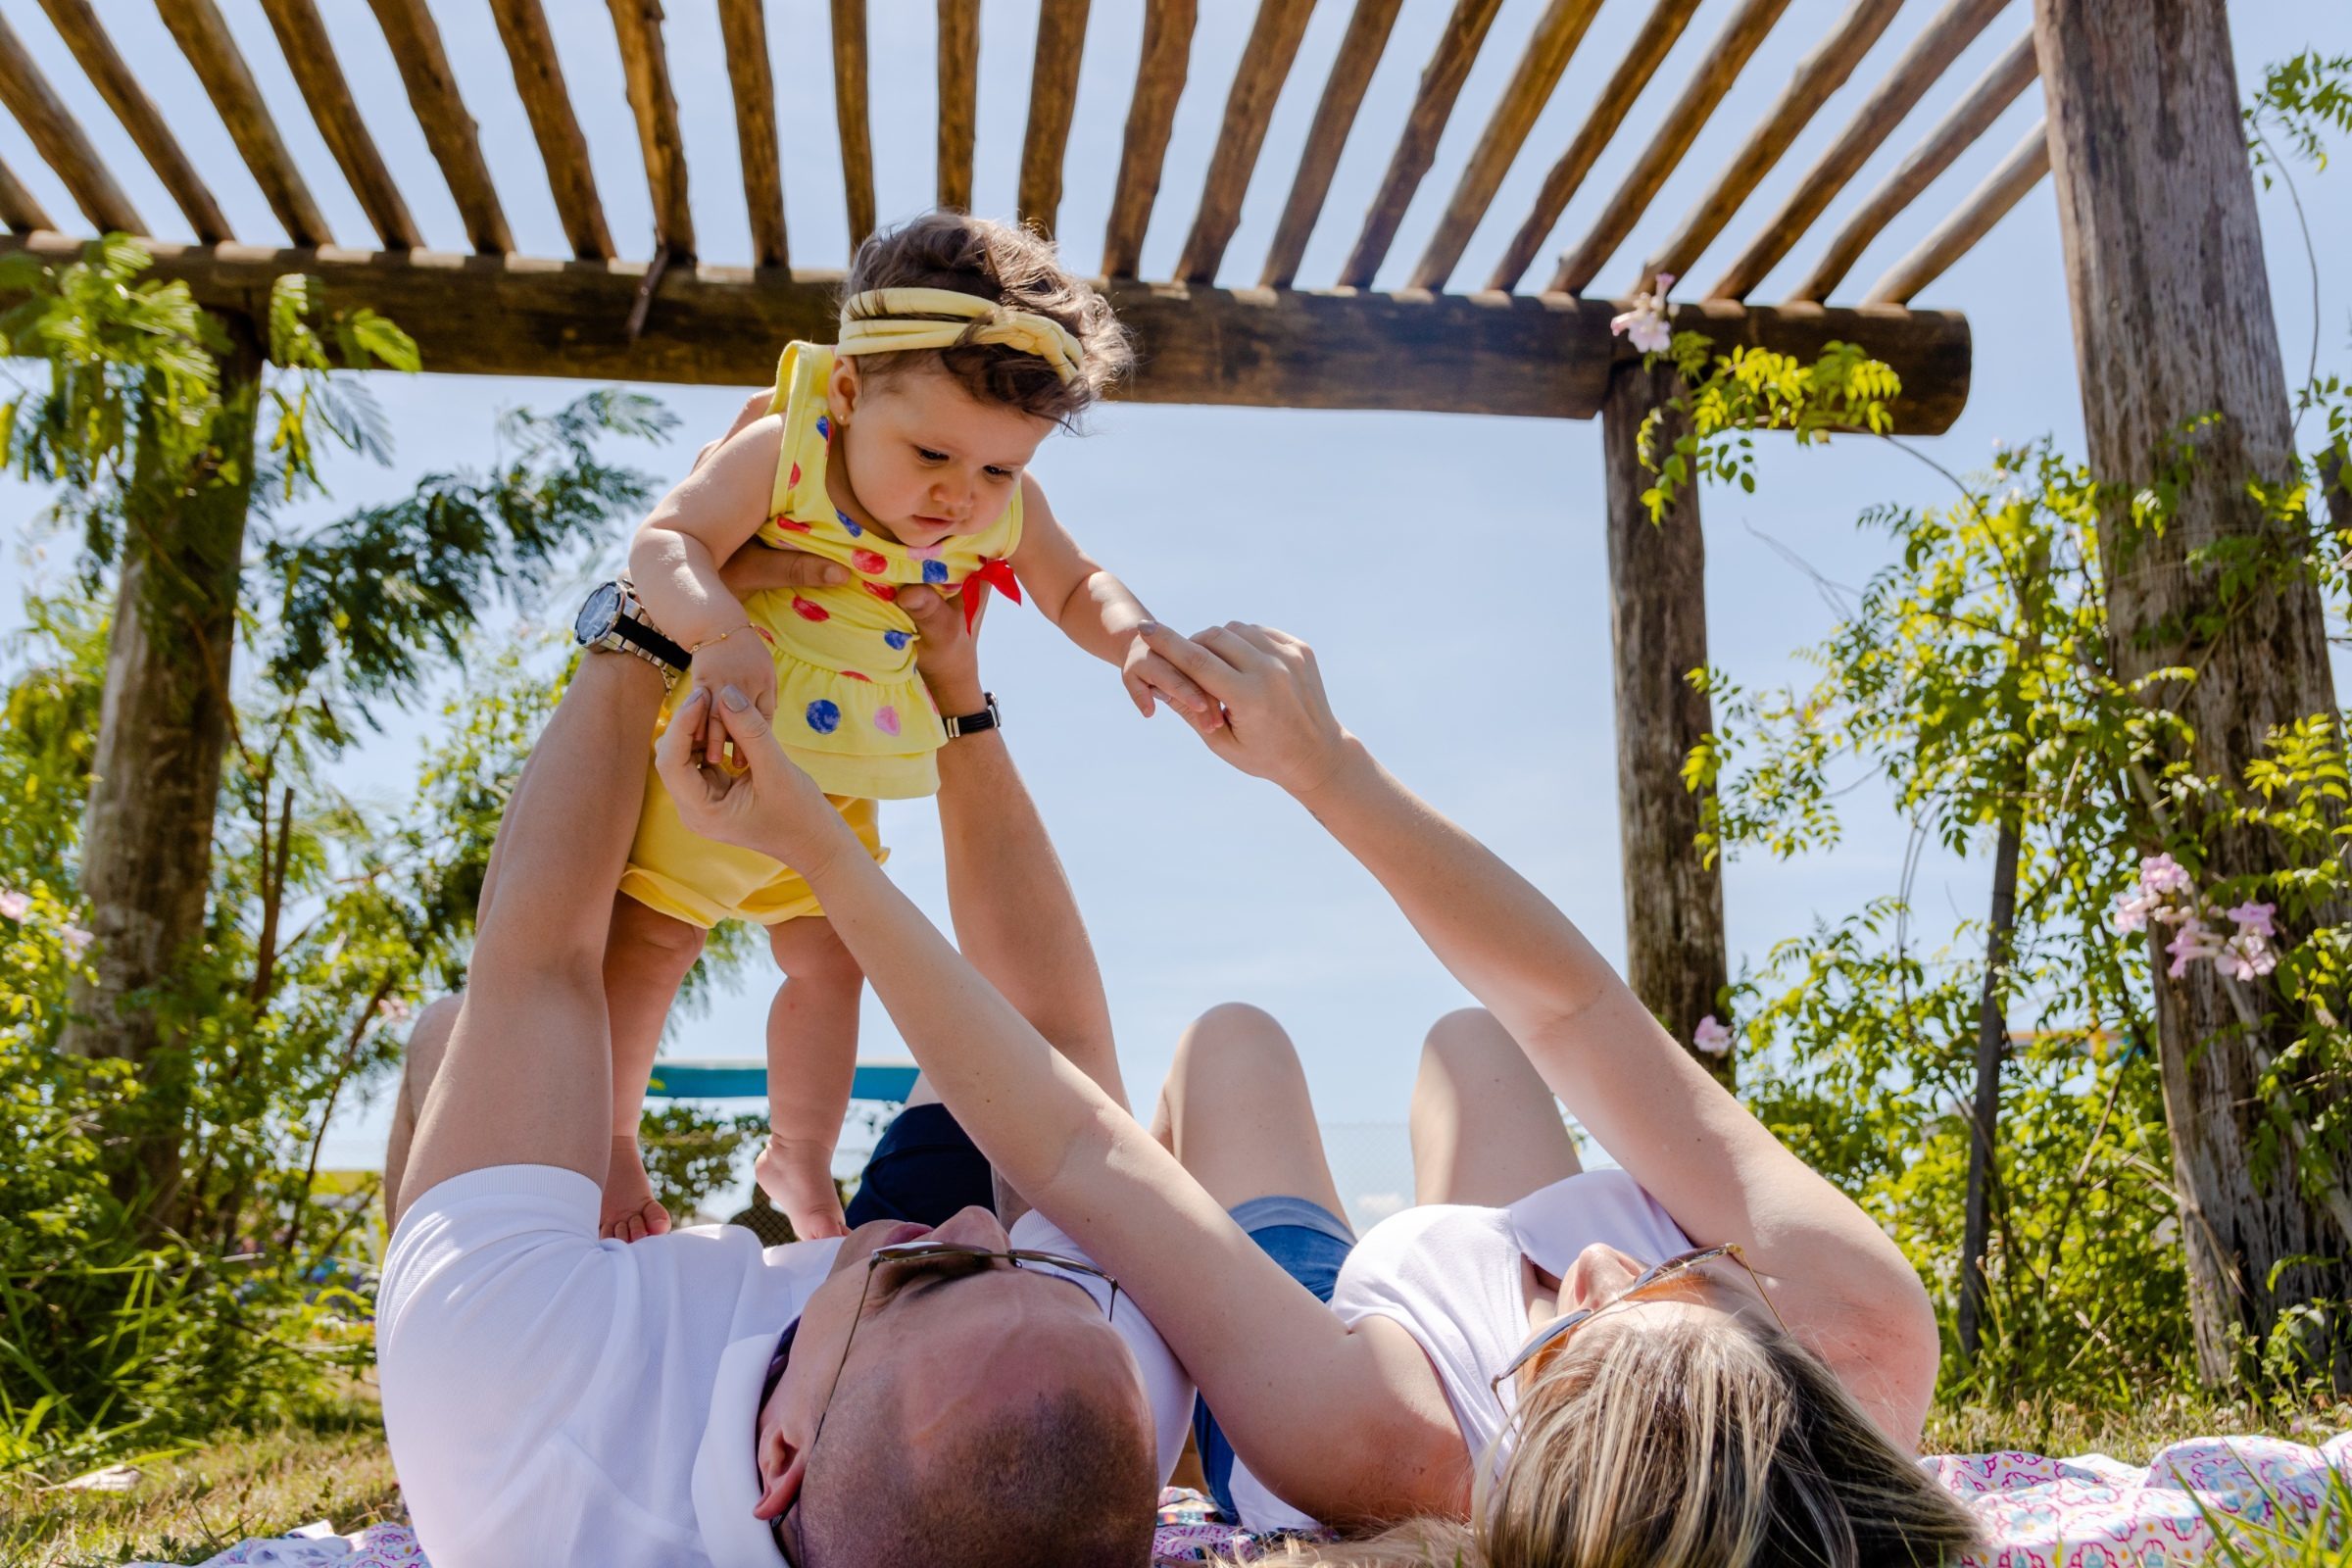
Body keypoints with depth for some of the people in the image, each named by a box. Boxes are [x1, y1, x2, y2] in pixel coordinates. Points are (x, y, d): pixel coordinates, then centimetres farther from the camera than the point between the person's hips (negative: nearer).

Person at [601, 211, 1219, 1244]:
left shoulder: (1007, 512, -11)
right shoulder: (780, 452, -26)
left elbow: (1076, 588, 3)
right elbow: (664, 541, -33)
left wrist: (1131, 640, -17)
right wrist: (718, 628, -52)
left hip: (839, 781, 5)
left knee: (829, 962, 15)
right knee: (653, 939, 5)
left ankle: (800, 1160, 37)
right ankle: (608, 1146, 28)